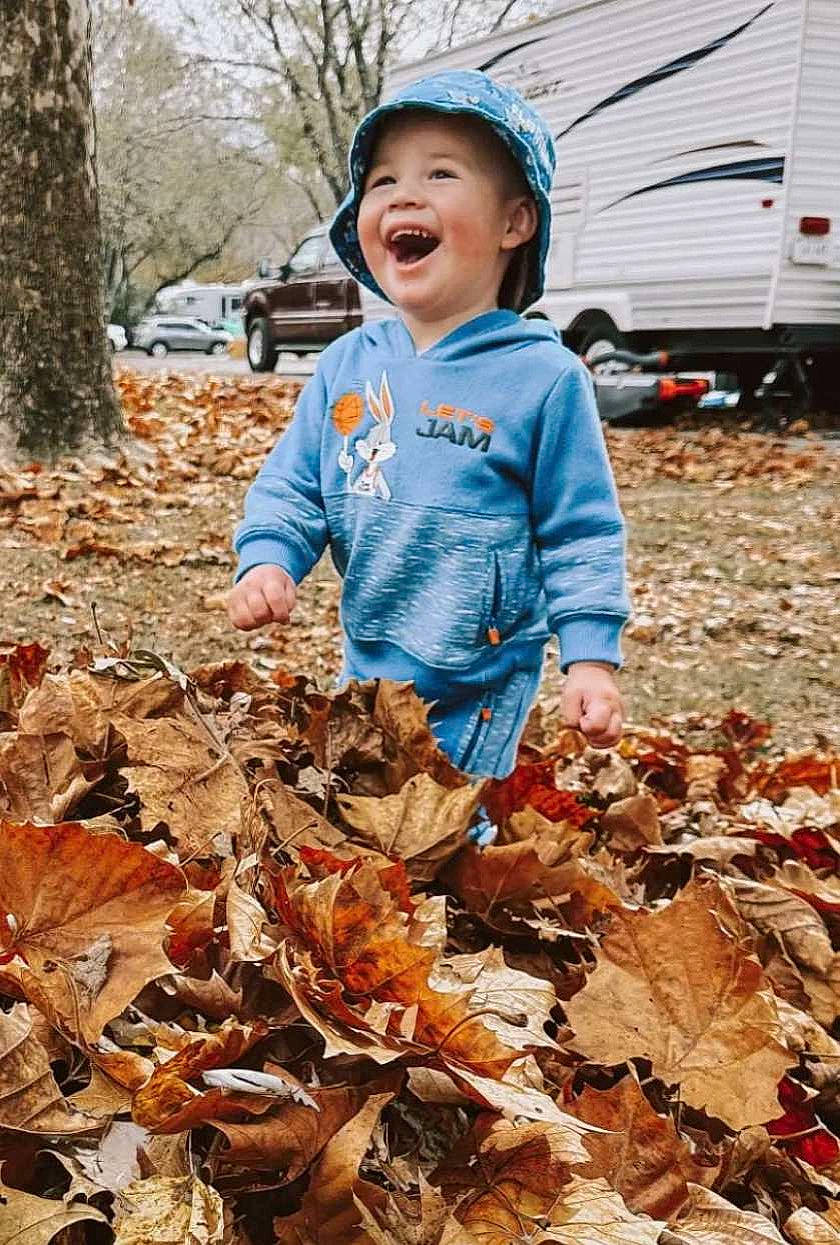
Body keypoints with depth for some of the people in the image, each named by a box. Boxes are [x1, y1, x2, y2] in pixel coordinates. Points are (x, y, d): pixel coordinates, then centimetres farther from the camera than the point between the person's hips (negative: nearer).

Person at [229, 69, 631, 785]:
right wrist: (267, 561, -12)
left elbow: (581, 534, -9)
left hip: (481, 685, -5)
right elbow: (291, 487, 6)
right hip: (367, 666, 5)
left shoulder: (543, 377, -13)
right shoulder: (347, 366, 0)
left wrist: (591, 659, -14)